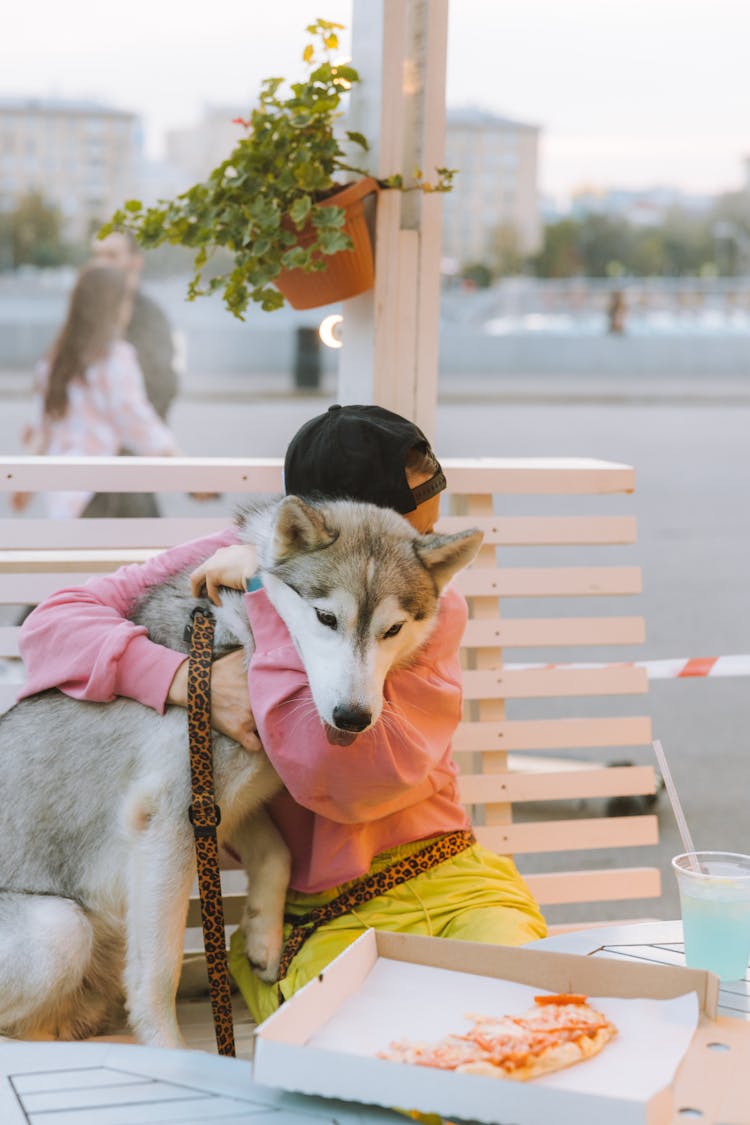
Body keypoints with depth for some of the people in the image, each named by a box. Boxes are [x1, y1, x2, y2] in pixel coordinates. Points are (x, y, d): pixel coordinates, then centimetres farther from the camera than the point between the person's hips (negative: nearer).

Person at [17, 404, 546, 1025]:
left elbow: (350, 778, -20)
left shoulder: (434, 605, -4)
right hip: (318, 920, -2)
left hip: (445, 878, 2)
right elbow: (53, 623, -7)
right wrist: (192, 681, -22)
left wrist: (270, 593, -20)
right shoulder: (232, 559, -1)